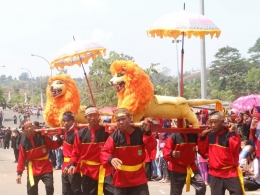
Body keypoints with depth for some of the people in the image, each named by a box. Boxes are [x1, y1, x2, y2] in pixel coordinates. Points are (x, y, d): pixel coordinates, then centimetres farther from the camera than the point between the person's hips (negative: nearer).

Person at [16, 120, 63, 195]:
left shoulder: (42, 136, -7)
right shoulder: (24, 142, -4)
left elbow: (52, 145, 1)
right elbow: (22, 158, -2)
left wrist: (59, 140, -18)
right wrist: (19, 173, -4)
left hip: (46, 167, -1)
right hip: (33, 169, 1)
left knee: (49, 187, -12)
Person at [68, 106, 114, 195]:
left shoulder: (107, 131, -3)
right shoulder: (81, 133, 3)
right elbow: (76, 151, 5)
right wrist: (73, 164, -8)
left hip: (105, 170, -2)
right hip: (87, 171, 2)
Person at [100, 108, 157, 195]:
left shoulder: (140, 132, -5)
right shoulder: (114, 136, -8)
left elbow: (151, 147, -10)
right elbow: (104, 152, -14)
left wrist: (147, 133, -25)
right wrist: (110, 159, -36)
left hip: (139, 178, 0)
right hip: (121, 179, 0)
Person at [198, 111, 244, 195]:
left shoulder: (231, 134, -6)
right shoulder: (210, 135, 6)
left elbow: (235, 148, -20)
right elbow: (203, 152, 8)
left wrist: (232, 133, -19)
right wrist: (202, 136, 0)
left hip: (231, 173, -4)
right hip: (215, 174, 4)